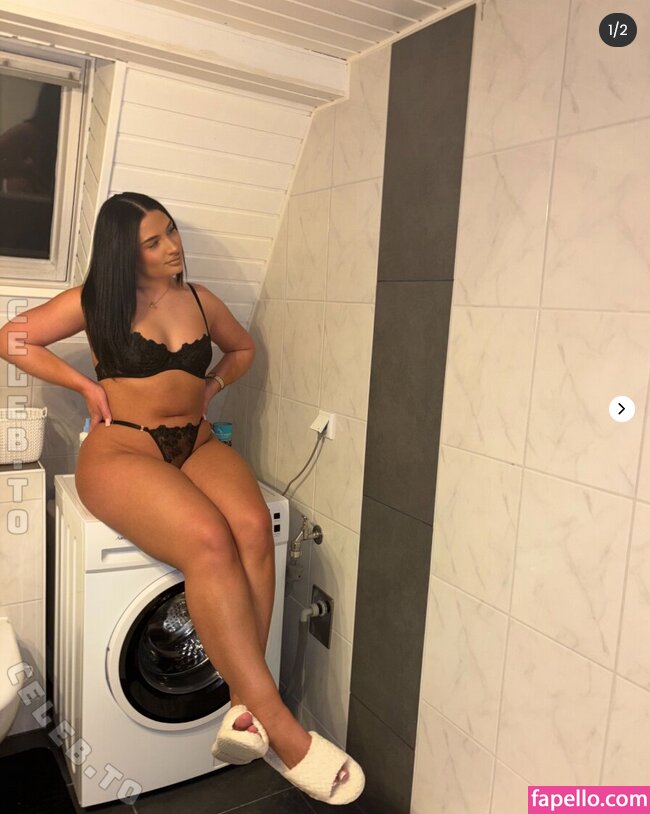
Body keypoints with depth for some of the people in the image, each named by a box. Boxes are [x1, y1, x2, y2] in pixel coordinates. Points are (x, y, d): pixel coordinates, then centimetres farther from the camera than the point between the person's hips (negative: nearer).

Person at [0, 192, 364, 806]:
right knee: (209, 540, -34)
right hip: (121, 449, -4)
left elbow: (243, 348, 32)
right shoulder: (96, 301, 6)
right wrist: (88, 386, 0)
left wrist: (209, 387, 13)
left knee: (254, 525, -31)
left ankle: (245, 708, -27)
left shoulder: (199, 300, 15)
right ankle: (281, 729, -29)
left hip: (197, 444, 4)